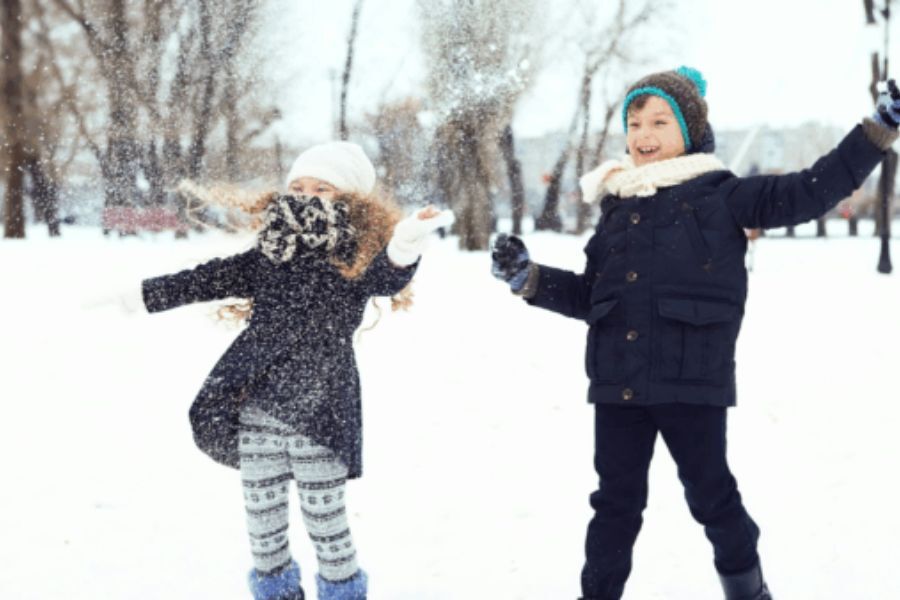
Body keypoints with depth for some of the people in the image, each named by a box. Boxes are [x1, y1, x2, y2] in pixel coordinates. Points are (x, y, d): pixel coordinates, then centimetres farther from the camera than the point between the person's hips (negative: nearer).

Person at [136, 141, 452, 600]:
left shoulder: (355, 261, -5)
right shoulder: (267, 257, 8)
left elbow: (387, 277, -25)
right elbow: (209, 280, 14)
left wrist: (404, 247, -47)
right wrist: (139, 295, 15)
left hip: (317, 415, -4)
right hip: (255, 411, 5)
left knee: (323, 517, 4)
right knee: (261, 517, 14)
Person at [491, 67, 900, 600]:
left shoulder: (720, 196, -2)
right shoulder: (617, 207, 12)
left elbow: (810, 192, -7)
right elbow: (592, 296, 18)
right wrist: (529, 278, 7)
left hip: (692, 381, -4)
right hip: (618, 382, 4)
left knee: (711, 495, 9)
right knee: (616, 501, 13)